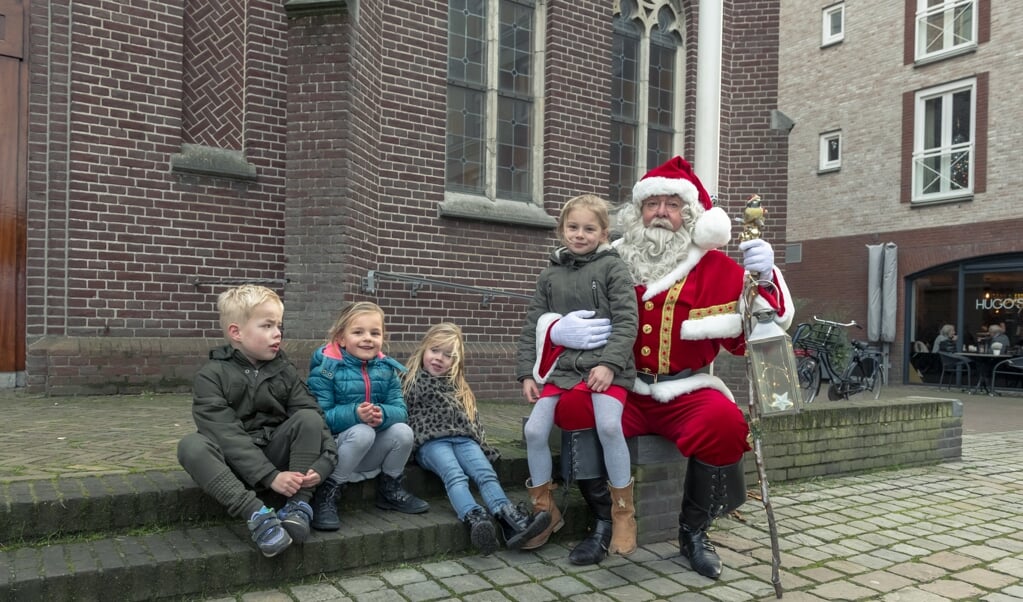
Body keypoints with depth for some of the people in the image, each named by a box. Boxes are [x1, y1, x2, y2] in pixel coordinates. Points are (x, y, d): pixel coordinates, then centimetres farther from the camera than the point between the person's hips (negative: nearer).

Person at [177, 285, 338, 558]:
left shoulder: (285, 371, 2)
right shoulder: (211, 376, -10)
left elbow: (315, 418, -6)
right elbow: (226, 435, -20)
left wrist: (324, 460, -26)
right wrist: (270, 476, -30)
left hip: (275, 451, 3)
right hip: (233, 462, -2)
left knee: (309, 418, -21)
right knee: (191, 445, -31)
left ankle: (298, 504, -22)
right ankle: (257, 514, -36)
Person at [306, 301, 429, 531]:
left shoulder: (386, 369, 2)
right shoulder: (326, 368, -12)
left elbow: (400, 410, -5)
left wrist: (383, 414, -28)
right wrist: (355, 414, -35)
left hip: (371, 453, 5)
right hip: (334, 447, -5)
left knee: (403, 431, -20)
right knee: (362, 432, -33)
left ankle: (390, 489, 7)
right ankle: (327, 494, -16)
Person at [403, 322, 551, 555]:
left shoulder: (459, 387, 27)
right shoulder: (411, 381, 15)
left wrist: (482, 446, 13)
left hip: (463, 438, 4)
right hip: (431, 441, -4)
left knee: (485, 473, -24)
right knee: (455, 476, -32)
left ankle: (509, 518, -43)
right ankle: (475, 519, -55)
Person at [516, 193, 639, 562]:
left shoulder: (612, 268, 3)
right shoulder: (550, 276, 14)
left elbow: (626, 321, -6)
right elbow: (532, 328, 14)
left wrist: (609, 363, -17)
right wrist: (527, 373, 5)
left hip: (604, 366, -4)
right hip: (561, 367, 4)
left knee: (609, 425, -27)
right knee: (534, 429, -8)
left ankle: (622, 513, -5)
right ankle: (544, 510, 13)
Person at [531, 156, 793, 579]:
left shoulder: (715, 267, 3)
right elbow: (548, 317, 7)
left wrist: (762, 280, -21)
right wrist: (559, 331, -17)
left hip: (687, 394, 0)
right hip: (623, 392, 1)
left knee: (725, 422, -31)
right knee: (572, 406, -29)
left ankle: (693, 531, -1)